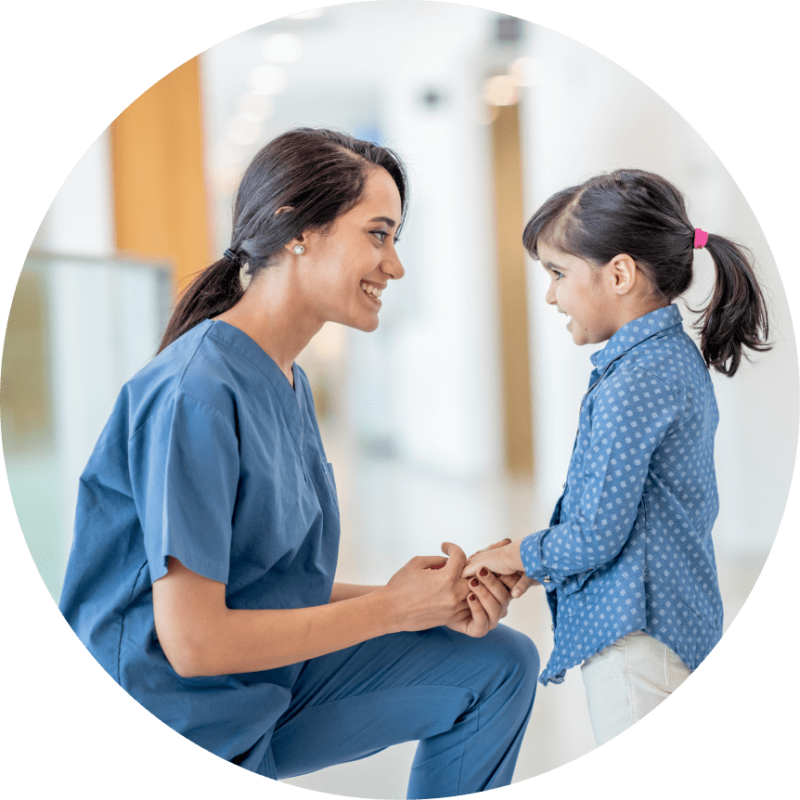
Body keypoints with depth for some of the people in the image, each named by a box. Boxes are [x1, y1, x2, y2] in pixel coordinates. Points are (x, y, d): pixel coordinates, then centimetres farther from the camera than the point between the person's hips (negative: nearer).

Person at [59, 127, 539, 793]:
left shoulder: (289, 384, 6)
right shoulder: (196, 394, -25)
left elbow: (286, 585, 6)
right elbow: (193, 641, -26)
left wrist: (437, 601, -8)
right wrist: (391, 607, -17)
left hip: (269, 681, 9)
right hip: (178, 719, -9)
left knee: (502, 665, 4)